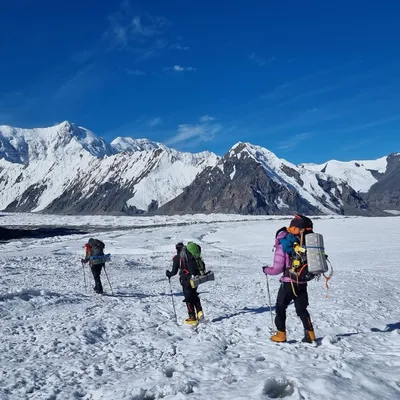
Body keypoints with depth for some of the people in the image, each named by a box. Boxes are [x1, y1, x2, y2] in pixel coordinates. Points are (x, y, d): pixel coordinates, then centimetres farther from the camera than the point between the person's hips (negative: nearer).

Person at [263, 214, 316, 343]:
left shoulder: (282, 246, -13)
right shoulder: (305, 243, 1)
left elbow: (278, 269, -13)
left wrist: (266, 270, 3)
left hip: (288, 283, -4)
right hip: (303, 283, 4)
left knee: (280, 307, 13)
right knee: (302, 309, 17)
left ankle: (281, 334, 16)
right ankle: (310, 334, 16)